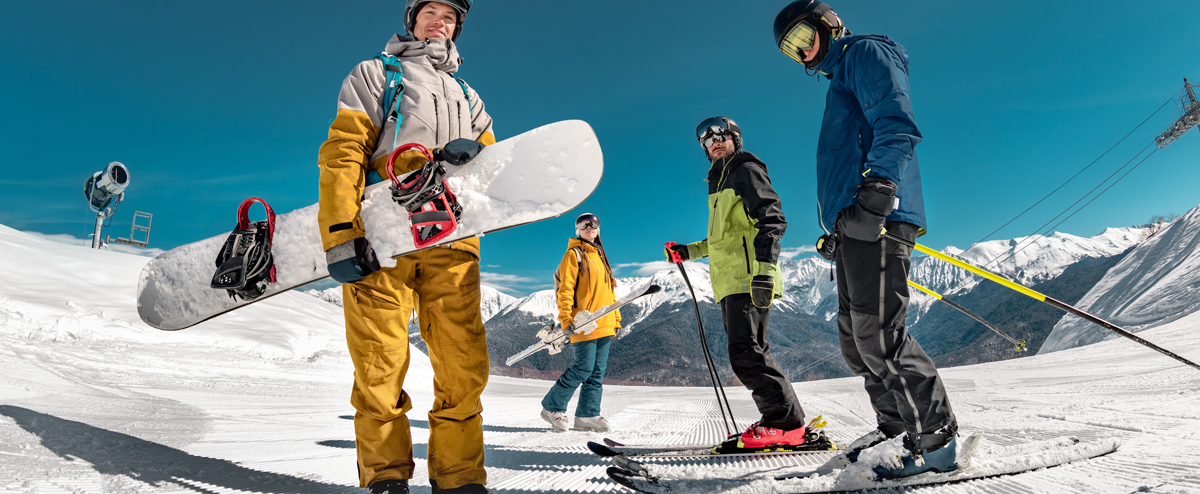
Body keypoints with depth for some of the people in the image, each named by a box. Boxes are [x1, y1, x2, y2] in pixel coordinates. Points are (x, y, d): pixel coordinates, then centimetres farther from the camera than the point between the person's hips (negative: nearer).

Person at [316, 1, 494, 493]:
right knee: (380, 364, -6)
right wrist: (340, 233, -12)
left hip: (452, 237, 3)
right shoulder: (374, 74, 18)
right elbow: (342, 152, 3)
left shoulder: (467, 96, 30)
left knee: (464, 362, -6)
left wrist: (476, 151, -2)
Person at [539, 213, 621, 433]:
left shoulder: (600, 256, 22)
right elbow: (565, 289, -9)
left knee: (598, 371, 5)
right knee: (584, 368, -10)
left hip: (604, 324, 8)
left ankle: (587, 415, 9)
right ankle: (552, 407, 3)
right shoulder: (574, 254, -2)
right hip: (583, 323, -8)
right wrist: (566, 320, -18)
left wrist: (615, 318, 21)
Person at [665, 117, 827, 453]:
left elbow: (772, 219, -13)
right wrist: (688, 252, 29)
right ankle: (783, 424, 11)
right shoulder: (720, 181, 28)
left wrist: (764, 268, -25)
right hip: (730, 283, 10)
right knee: (750, 354, 7)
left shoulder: (746, 170, 0)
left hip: (749, 280, -10)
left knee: (746, 354, -17)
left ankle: (787, 423, -13)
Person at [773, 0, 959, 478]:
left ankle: (936, 440, -7)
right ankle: (896, 425, 20)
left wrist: (876, 192, -25)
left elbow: (896, 125, -13)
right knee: (855, 338, 9)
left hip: (877, 220, -10)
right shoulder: (839, 80, 32)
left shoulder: (865, 52, 4)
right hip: (854, 224, 10)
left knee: (877, 334, -15)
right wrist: (836, 233, 26)